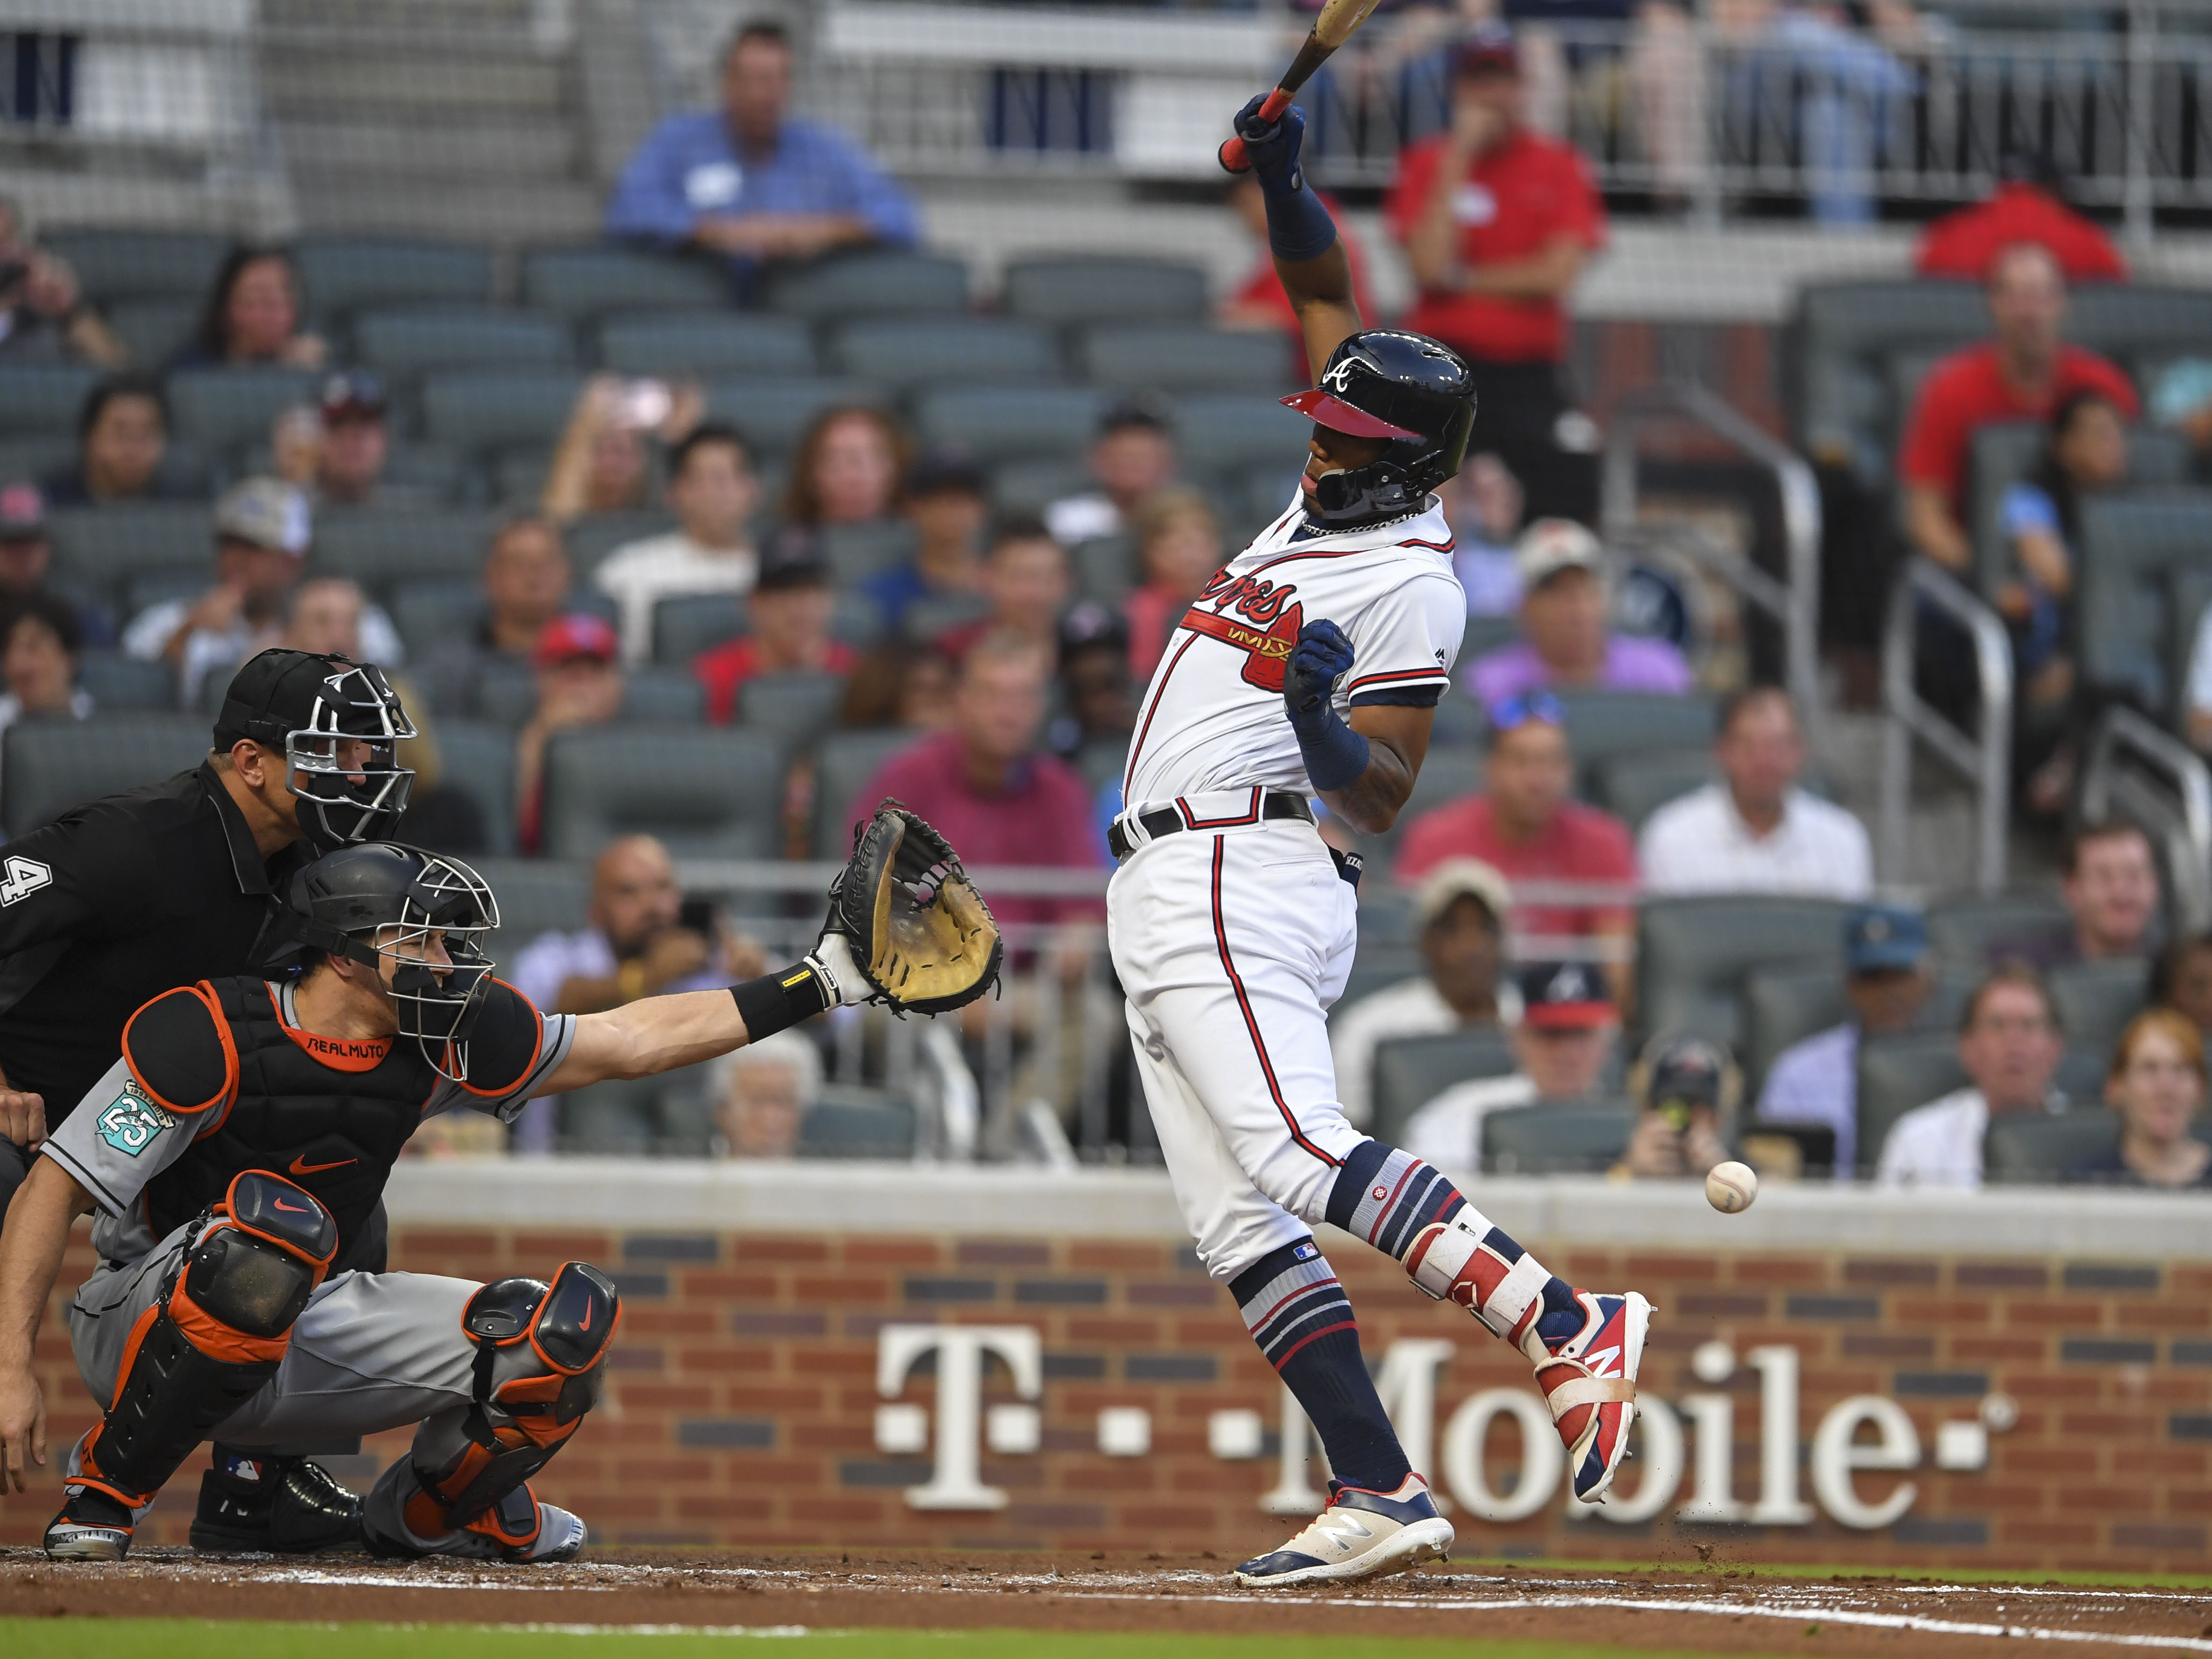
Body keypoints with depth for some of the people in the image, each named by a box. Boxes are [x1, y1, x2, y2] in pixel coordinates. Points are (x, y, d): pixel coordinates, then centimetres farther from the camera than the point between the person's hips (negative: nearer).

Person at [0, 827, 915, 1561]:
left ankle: (423, 1513, 16)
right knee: (275, 1224, -40)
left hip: (305, 1342, 6)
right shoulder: (214, 1037, -19)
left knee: (567, 1323, -11)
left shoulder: (434, 1049, -1)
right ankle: (102, 1493, -25)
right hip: (137, 1325, -6)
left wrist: (817, 984, 4)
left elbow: (633, 1039, 8)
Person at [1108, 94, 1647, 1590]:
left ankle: (1567, 1328, -29)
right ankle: (1382, 1498, -2)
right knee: (1241, 1226, 2)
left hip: (1242, 883, -9)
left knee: (1300, 1160, -25)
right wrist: (1283, 182, 13)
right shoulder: (1339, 504, 15)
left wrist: (1318, 712, -32)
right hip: (1169, 900, 9)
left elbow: (1382, 798, -15)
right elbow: (1330, 302, 25)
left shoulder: (1413, 584, -10)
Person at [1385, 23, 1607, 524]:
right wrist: (1458, 160, -11)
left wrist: (1461, 279, -6)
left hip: (1531, 371, 1)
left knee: (1571, 510, -4)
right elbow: (1430, 266, -12)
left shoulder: (1559, 167, 4)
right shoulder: (1425, 163, 4)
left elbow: (1557, 273, -7)